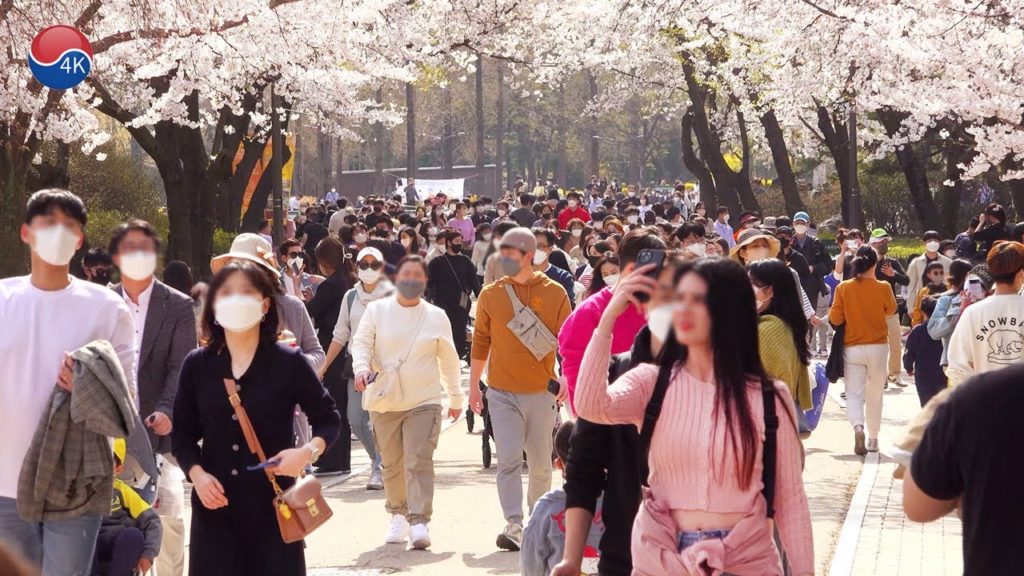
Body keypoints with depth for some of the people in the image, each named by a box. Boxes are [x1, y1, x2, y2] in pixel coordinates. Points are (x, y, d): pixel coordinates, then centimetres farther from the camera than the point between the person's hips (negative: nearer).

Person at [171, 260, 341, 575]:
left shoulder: (289, 362, -3)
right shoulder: (197, 364, 4)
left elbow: (329, 418, 6)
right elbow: (182, 431, 12)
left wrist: (308, 451, -14)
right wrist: (196, 473, -6)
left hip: (273, 504, -2)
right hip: (215, 504, 2)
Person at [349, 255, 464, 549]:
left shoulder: (436, 316, 6)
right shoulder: (377, 310, 5)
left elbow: (449, 360, 14)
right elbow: (361, 342, -1)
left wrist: (456, 397, 18)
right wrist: (362, 368, -22)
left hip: (424, 401, -1)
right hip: (384, 402, 1)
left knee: (419, 462, -13)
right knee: (391, 464, 10)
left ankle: (419, 522, -16)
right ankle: (398, 516, 27)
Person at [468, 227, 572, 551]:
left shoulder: (554, 293, -1)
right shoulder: (491, 294, 2)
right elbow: (480, 341, 9)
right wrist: (473, 385, 10)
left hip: (541, 391, 0)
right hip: (502, 391, 0)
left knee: (540, 461, 9)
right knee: (509, 460, -10)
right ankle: (514, 525, -11)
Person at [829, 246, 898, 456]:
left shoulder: (843, 288, -7)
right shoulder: (883, 288, -7)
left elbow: (835, 319, -5)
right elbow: (891, 311, 10)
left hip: (852, 348, 0)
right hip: (878, 347, 0)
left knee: (854, 393, 3)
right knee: (875, 394, 14)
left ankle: (858, 427, -25)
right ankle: (873, 439, 20)